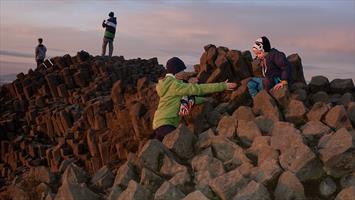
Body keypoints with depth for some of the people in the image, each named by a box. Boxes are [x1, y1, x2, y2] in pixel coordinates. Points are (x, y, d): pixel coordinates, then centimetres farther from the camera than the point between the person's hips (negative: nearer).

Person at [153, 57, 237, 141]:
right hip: (165, 124, -11)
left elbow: (186, 97, 21)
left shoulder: (167, 84, 18)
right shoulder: (174, 84, -12)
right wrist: (222, 86, -13)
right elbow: (197, 88, -15)